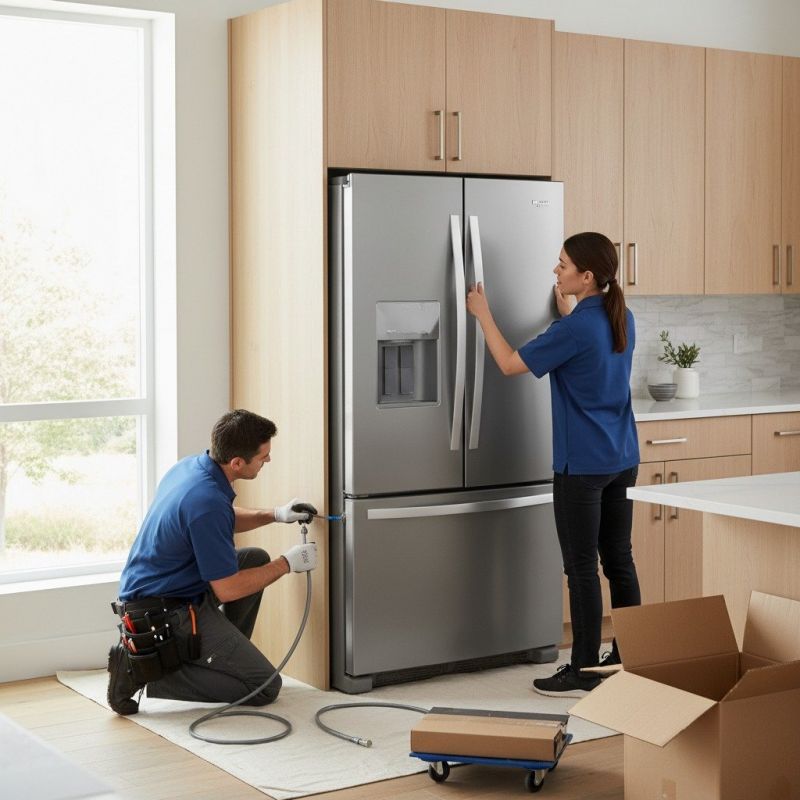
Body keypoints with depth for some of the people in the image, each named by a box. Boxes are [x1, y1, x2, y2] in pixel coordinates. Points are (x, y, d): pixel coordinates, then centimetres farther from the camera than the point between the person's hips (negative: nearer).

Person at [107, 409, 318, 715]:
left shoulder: (190, 466, 2)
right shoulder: (208, 502, -27)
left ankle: (223, 657, 22)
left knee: (255, 559, 19)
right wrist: (287, 563, -7)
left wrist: (274, 515, 11)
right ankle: (147, 669, -7)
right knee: (264, 686, -6)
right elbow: (228, 589, -20)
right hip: (165, 615, -10)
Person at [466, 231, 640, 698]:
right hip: (622, 461, 8)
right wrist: (568, 312, 29)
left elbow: (511, 365, -10)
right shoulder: (622, 320, 6)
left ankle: (584, 672, 4)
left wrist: (483, 315, 1)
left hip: (582, 466, -8)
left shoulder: (576, 329, -18)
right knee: (619, 560, 14)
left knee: (583, 568, -1)